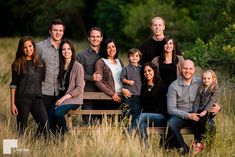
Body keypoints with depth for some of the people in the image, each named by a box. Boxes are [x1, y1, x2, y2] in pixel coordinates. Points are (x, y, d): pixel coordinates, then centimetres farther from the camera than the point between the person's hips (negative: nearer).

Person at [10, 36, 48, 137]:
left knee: (44, 123, -12)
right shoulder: (18, 64, 0)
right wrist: (12, 104, -6)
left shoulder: (40, 63, 10)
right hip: (22, 99, -3)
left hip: (37, 98, 3)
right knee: (22, 128, -1)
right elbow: (13, 85, 0)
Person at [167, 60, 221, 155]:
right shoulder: (174, 86, -5)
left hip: (196, 114, 2)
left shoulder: (200, 83, 3)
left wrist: (217, 107, -16)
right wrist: (188, 115, -22)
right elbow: (171, 109, -9)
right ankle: (185, 148, -18)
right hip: (181, 116, -2)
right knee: (171, 123, -34)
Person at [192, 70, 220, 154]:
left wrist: (205, 111, -24)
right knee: (195, 121, -24)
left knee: (202, 121, -30)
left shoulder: (216, 89, 0)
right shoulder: (200, 89, 16)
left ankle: (201, 142, -14)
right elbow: (197, 101, 11)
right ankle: (198, 142, -19)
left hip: (209, 111, -4)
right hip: (200, 110, 4)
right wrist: (195, 112, -4)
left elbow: (212, 101, -12)